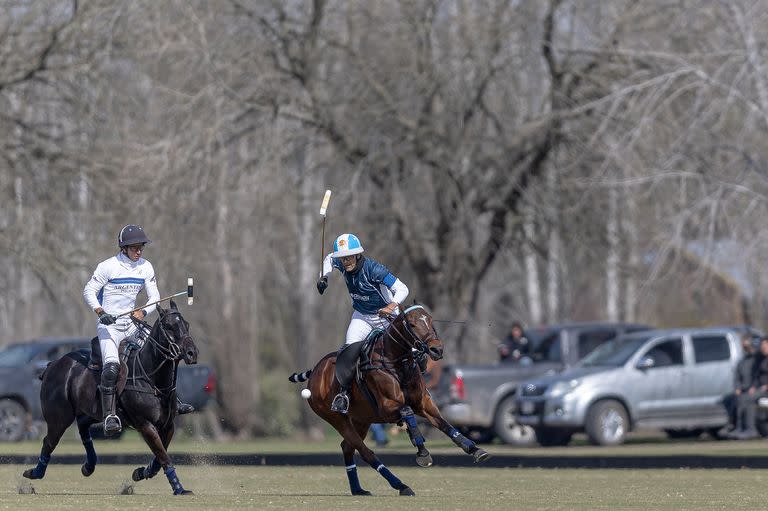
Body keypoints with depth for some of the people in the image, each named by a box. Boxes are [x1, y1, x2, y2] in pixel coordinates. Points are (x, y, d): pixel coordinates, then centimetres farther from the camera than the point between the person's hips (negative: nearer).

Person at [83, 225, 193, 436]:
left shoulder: (146, 267, 6)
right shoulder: (109, 266, -9)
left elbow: (154, 297, 6)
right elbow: (88, 291, -6)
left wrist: (144, 312, -15)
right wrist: (100, 311, -22)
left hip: (132, 322, 6)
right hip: (109, 324, -6)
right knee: (111, 367, -26)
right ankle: (110, 416, -25)